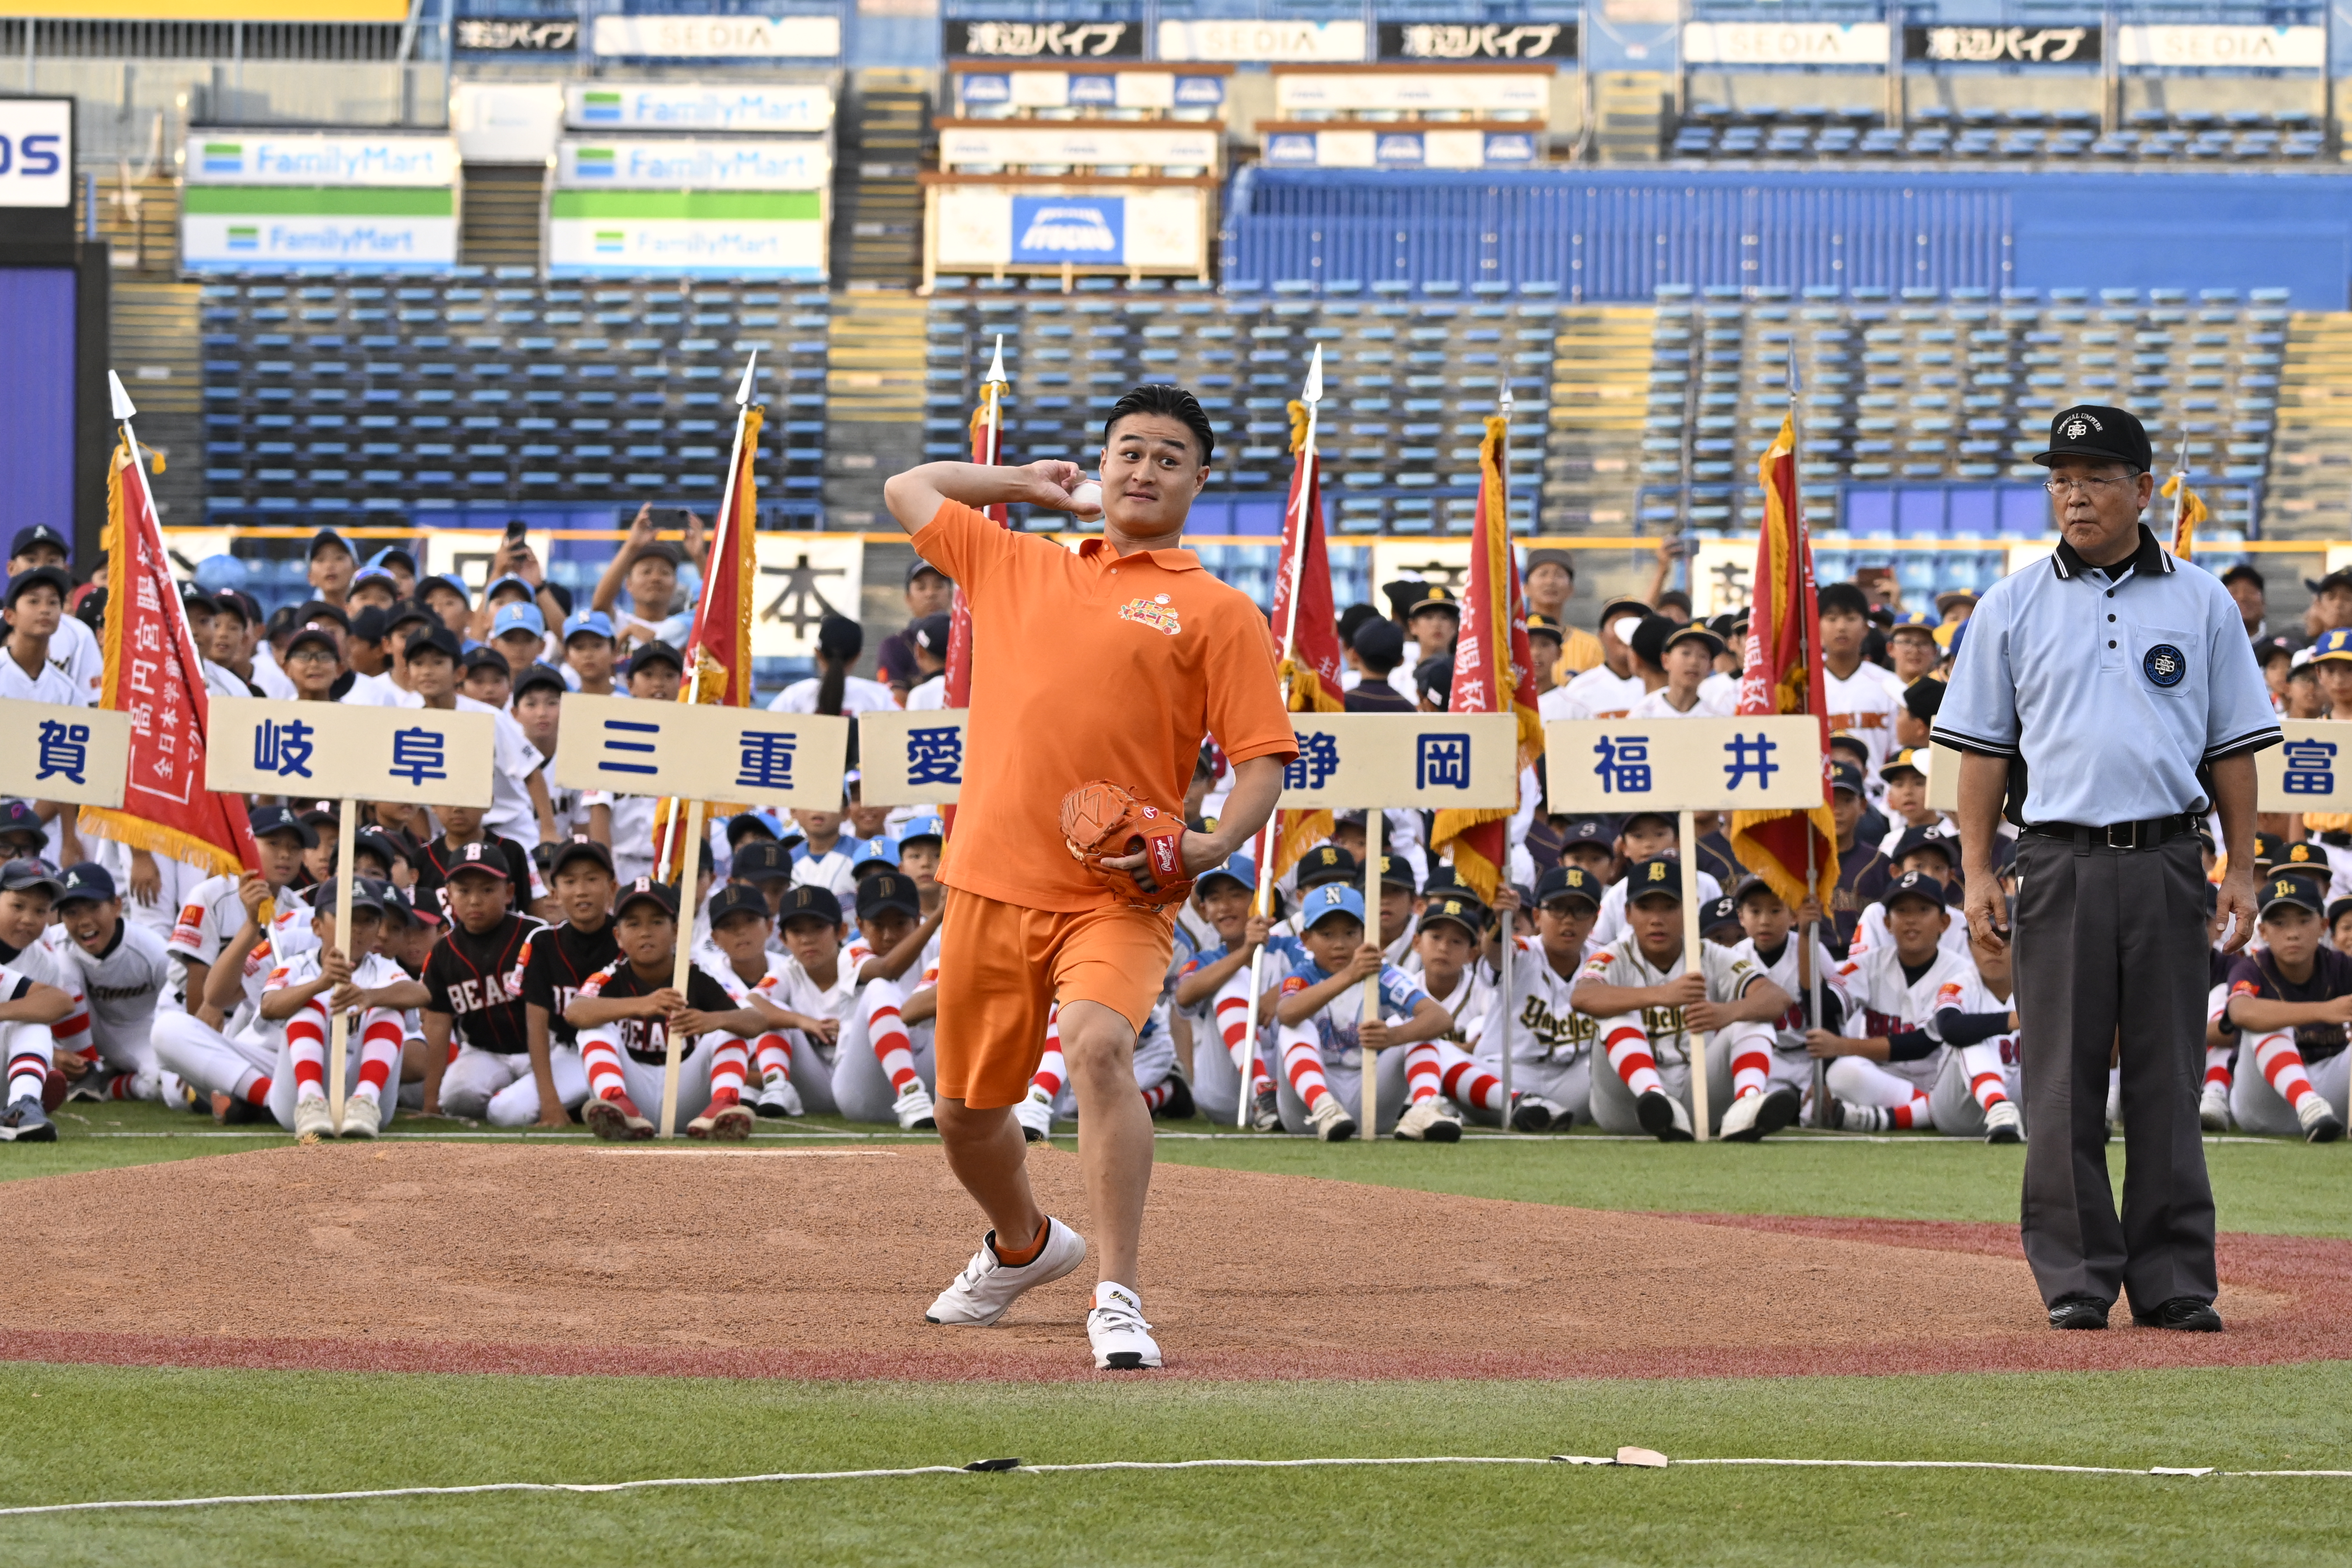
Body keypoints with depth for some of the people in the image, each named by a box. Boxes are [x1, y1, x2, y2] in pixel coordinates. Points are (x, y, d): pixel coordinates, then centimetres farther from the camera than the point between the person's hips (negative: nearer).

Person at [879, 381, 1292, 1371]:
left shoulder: (1218, 613, 6)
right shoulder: (1015, 566, 18)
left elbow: (1262, 760, 1)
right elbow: (906, 489, 32)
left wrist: (1212, 847, -16)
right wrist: (1027, 484, 29)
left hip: (1116, 895, -4)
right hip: (992, 884, 4)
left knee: (1099, 1049, -30)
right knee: (966, 1110, 12)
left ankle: (1118, 1305, -28)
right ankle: (1024, 1247, 43)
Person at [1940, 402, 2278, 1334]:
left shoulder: (2201, 603, 8)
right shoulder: (2013, 608, 7)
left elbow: (2233, 743, 10)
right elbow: (1983, 746, 7)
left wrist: (2242, 870, 3)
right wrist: (1976, 871, -1)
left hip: (2166, 863, 0)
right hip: (2061, 863, 0)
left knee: (2167, 1081, 2)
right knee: (2062, 1080, 0)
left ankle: (2175, 1282, 6)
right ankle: (2076, 1281, 5)